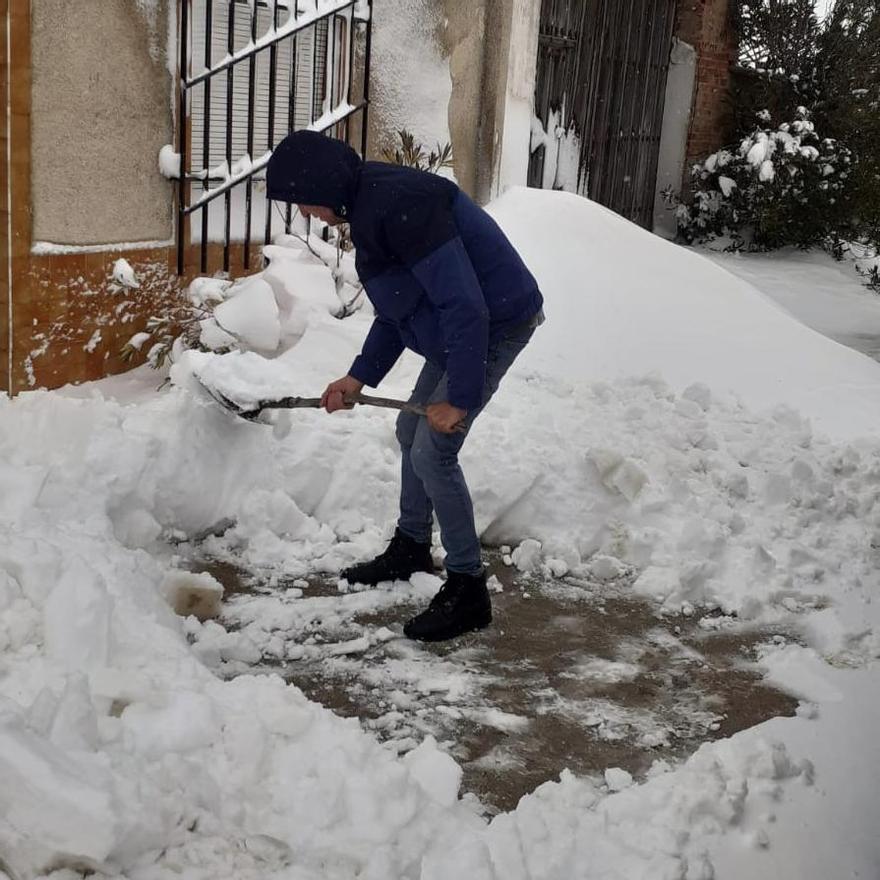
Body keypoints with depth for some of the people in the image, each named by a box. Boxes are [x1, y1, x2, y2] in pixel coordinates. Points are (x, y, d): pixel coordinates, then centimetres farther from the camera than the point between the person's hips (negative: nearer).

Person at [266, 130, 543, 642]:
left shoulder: (398, 206, -28)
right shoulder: (370, 203, 6)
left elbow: (464, 306, -30)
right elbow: (398, 308, 14)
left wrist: (460, 397, -26)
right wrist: (359, 378, 10)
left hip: (497, 325, -10)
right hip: (458, 330, 10)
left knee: (432, 452, -11)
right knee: (412, 434, 19)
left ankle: (468, 592, 2)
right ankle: (410, 550, 38)